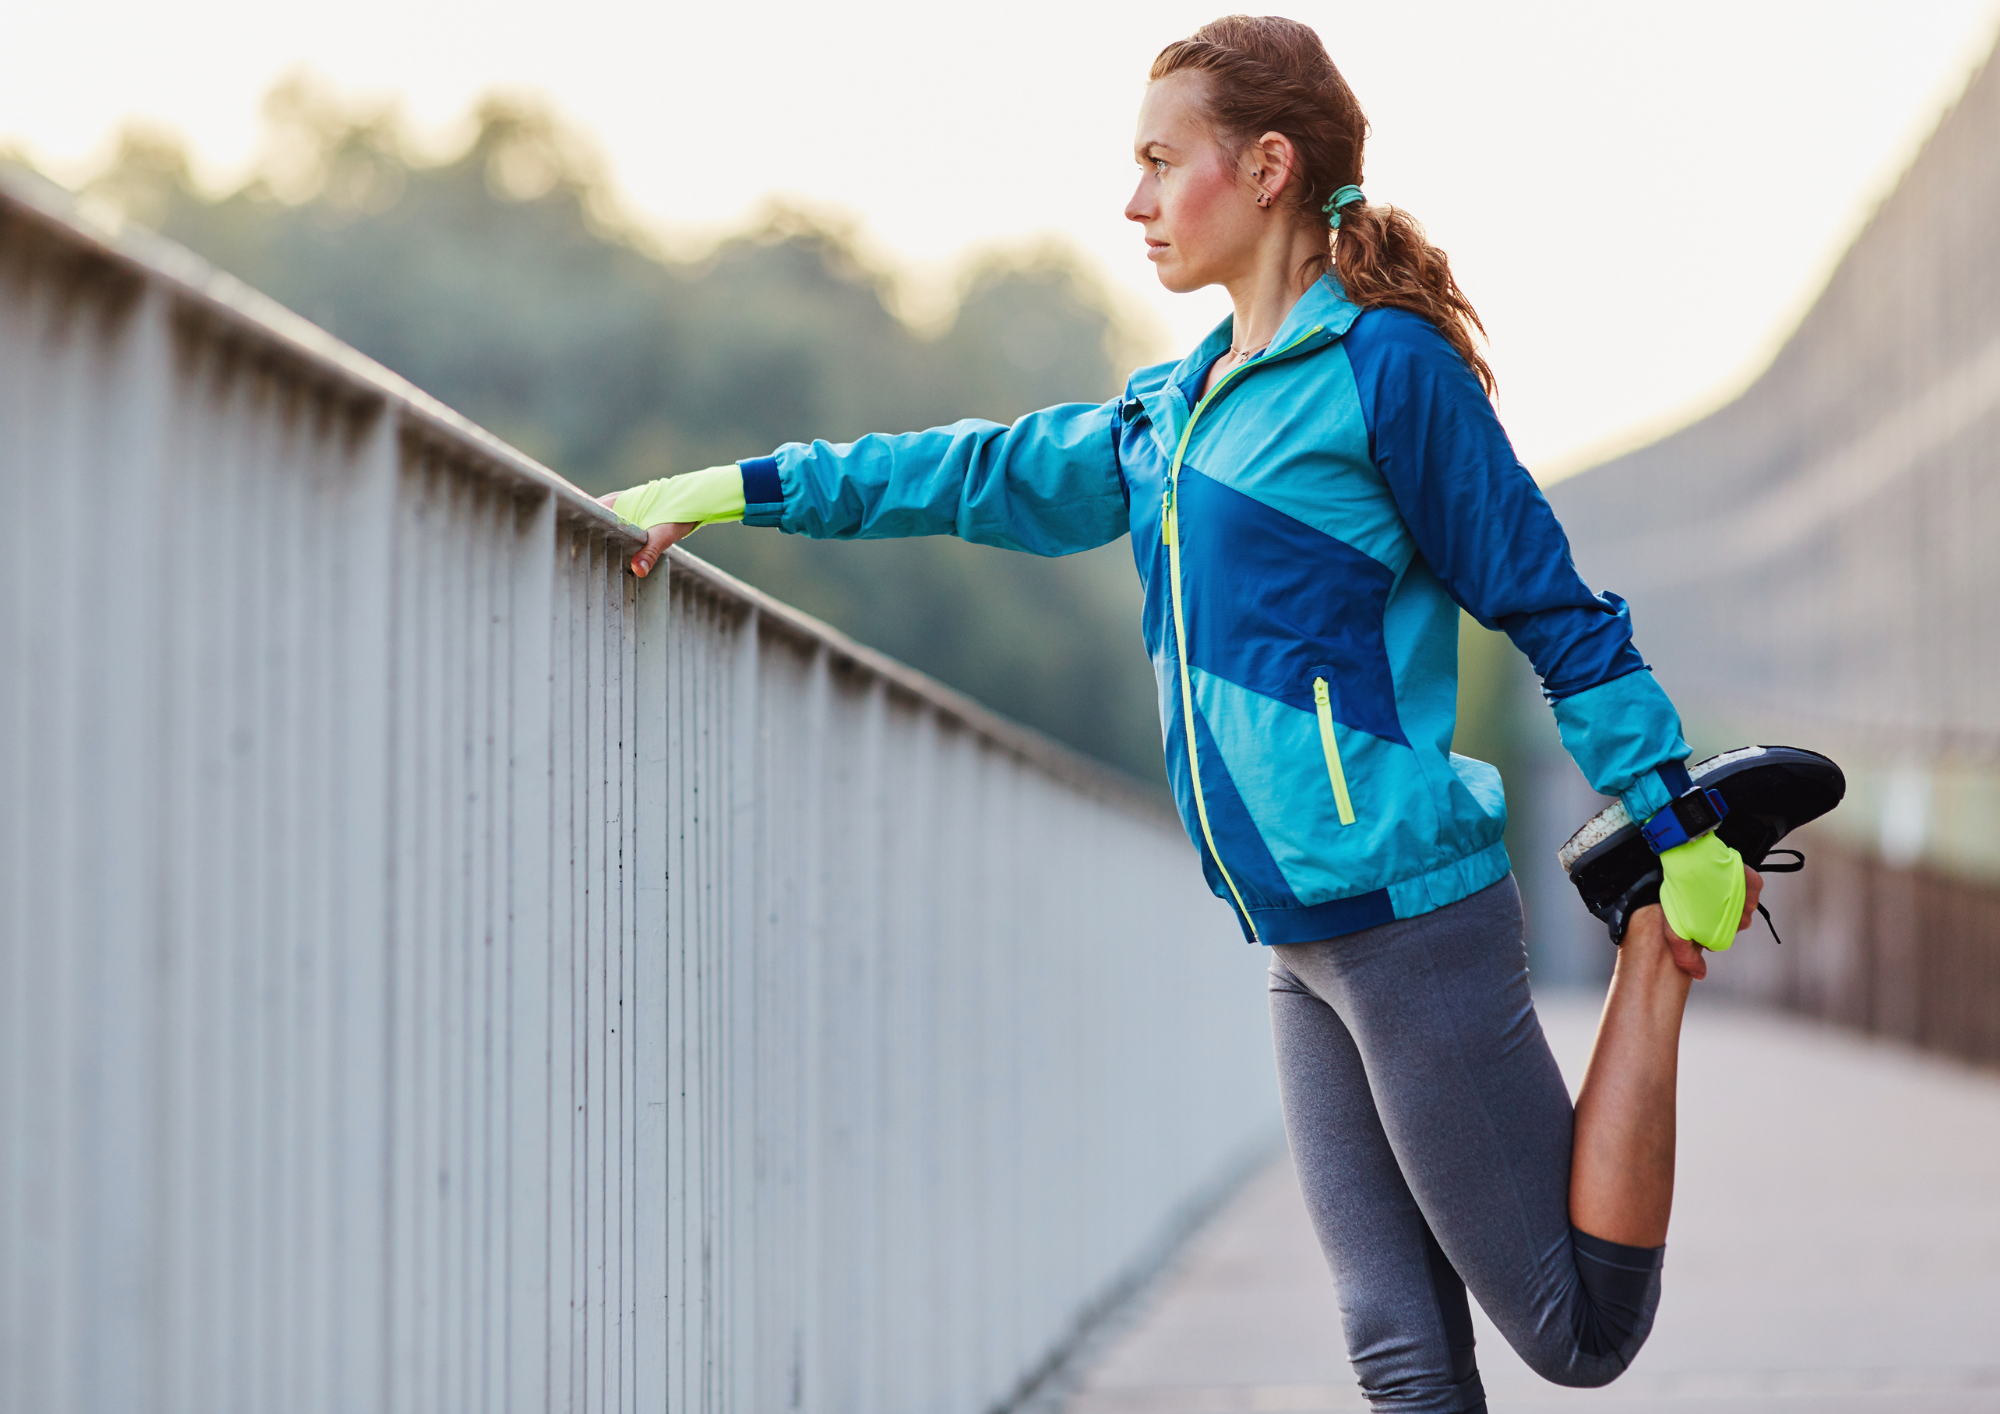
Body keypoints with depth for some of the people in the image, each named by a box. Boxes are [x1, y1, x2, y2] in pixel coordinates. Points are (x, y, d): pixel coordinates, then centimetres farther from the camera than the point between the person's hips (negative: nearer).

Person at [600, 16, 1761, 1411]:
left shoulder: (1390, 369, -8)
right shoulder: (1178, 406, 16)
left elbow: (1556, 612, -7)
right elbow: (995, 473, 27)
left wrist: (1684, 835, -8)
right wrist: (738, 492, 27)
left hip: (1410, 916, -8)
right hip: (1308, 941, 8)